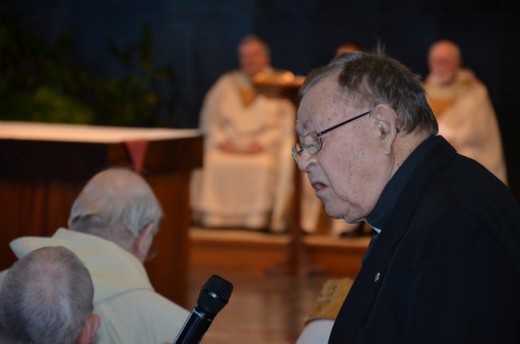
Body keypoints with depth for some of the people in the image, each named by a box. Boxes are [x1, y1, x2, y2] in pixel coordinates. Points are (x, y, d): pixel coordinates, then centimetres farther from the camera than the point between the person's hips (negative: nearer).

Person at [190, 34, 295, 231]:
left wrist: (262, 143, -12)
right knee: (209, 162, -29)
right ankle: (211, 216, -25)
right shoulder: (227, 83, 17)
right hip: (228, 145, 2)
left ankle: (258, 219, -30)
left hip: (264, 148, -2)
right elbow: (209, 118, 13)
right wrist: (221, 140, -5)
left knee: (263, 165, -36)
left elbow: (286, 125, 1)